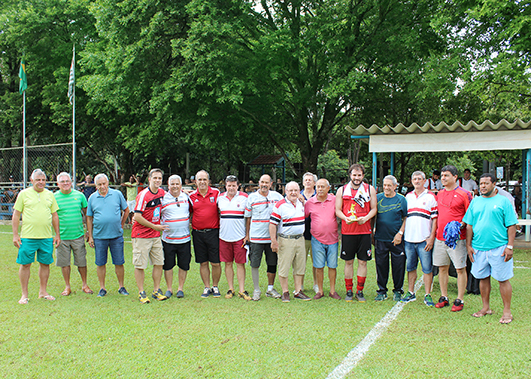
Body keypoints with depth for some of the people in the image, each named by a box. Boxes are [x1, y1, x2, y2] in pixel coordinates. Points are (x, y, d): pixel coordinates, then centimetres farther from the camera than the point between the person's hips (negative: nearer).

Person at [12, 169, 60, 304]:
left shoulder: (50, 195, 11)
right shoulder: (23, 194, 2)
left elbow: (54, 215, 15)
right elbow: (16, 214, 2)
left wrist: (57, 234, 11)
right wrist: (15, 234, -4)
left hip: (47, 237, 3)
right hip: (28, 237, -3)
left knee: (45, 263, 8)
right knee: (25, 264, 2)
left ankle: (43, 292, 21)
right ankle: (24, 294, 13)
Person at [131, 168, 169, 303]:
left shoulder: (162, 192, 6)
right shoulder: (143, 195, -15)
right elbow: (137, 217, -18)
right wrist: (155, 226, -16)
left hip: (156, 236, 7)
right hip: (141, 235, -7)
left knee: (159, 263, 8)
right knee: (140, 265, 0)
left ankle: (156, 291, 19)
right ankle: (141, 293, 10)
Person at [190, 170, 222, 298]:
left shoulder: (216, 193, 0)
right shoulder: (192, 196, 5)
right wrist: (190, 224, 4)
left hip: (213, 232, -2)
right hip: (198, 233, 2)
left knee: (215, 263, 1)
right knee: (203, 263, 8)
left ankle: (215, 287, 17)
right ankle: (207, 287, 19)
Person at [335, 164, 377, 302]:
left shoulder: (370, 189, 7)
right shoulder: (342, 190, 6)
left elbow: (374, 208, 6)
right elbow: (337, 210, 6)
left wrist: (366, 218, -13)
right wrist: (345, 218, -14)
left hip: (364, 231, 0)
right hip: (347, 231, 0)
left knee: (362, 262, 3)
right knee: (348, 262, 5)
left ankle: (360, 291, 14)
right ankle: (349, 291, 16)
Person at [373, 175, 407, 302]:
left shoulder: (401, 199, 1)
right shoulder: (378, 198, 5)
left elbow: (406, 218, 2)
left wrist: (400, 233, -7)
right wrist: (372, 232, 3)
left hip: (396, 239, -1)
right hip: (380, 238, 1)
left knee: (398, 265, 3)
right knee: (381, 265, 6)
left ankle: (398, 291, 19)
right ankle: (382, 291, 19)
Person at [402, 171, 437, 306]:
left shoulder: (430, 197, 1)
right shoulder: (408, 196, 14)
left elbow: (435, 218, -2)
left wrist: (431, 237, -9)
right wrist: (401, 233, 10)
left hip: (424, 239, -4)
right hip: (409, 239, 4)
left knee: (427, 268, -1)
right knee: (410, 267, 10)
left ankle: (427, 295, 7)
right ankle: (411, 293, 20)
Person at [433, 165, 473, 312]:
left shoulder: (464, 194, -6)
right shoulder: (439, 194, 13)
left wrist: (461, 225, -20)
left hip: (457, 238, -6)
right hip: (440, 237, 6)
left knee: (460, 269, 0)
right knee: (442, 268, 10)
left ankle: (459, 300, 8)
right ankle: (444, 298, 20)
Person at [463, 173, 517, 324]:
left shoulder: (503, 201, 0)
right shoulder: (475, 202, 11)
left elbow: (511, 225, -2)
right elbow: (469, 225, 12)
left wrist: (509, 246, -9)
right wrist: (468, 245, 6)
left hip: (499, 248, -4)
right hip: (479, 248, 4)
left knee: (503, 280, 1)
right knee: (483, 278, 12)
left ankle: (507, 311, 11)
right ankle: (486, 308, 25)